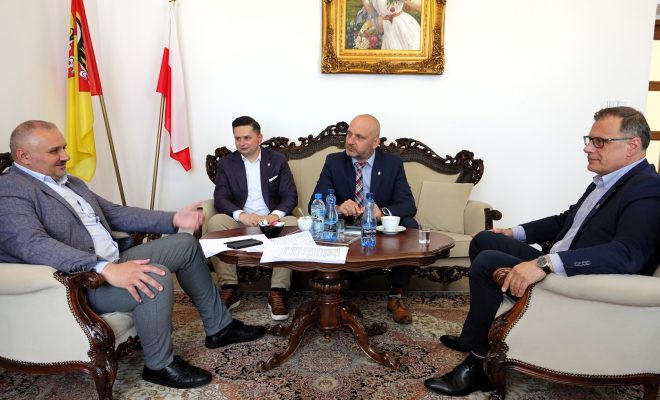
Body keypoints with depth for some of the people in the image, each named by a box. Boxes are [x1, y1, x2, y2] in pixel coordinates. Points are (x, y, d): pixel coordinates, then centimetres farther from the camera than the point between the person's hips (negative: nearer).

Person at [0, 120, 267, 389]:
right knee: (155, 277, -32)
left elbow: (115, 213, 18)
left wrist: (173, 220, 6)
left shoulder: (70, 182, 16)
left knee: (185, 243, 7)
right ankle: (160, 365, -7)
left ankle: (218, 327, 14)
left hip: (111, 265, 10)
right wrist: (105, 269, -40)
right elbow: (34, 245, -28)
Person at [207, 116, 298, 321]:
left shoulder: (278, 160, 6)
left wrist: (276, 214, -24)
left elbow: (291, 195, -1)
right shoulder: (226, 163, 6)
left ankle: (278, 291, -25)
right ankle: (229, 288, -21)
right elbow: (220, 199, -4)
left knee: (292, 223, -32)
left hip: (272, 220, 0)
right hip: (240, 221, 1)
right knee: (215, 222, -29)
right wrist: (241, 215, -26)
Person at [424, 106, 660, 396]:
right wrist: (516, 233, 14)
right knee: (484, 240, 10)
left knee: (487, 262, -23)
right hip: (553, 267, 10)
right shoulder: (606, 180, 9)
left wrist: (546, 263, -43)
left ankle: (478, 363, -8)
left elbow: (627, 253, -35)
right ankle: (476, 336, 16)